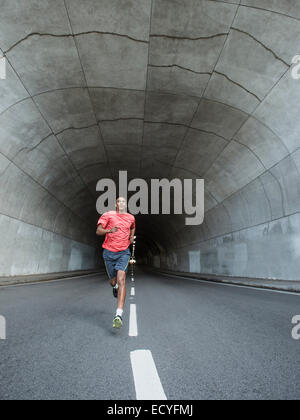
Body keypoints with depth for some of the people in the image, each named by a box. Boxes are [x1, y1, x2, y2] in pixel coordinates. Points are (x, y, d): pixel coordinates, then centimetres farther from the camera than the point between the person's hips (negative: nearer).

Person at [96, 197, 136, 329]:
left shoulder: (131, 217, 12)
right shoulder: (108, 215, 1)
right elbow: (98, 231, -6)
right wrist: (109, 230, -25)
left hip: (123, 252, 0)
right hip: (109, 252, 0)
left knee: (121, 280, -18)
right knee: (113, 281, 11)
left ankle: (119, 315, -23)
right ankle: (115, 286, 52)